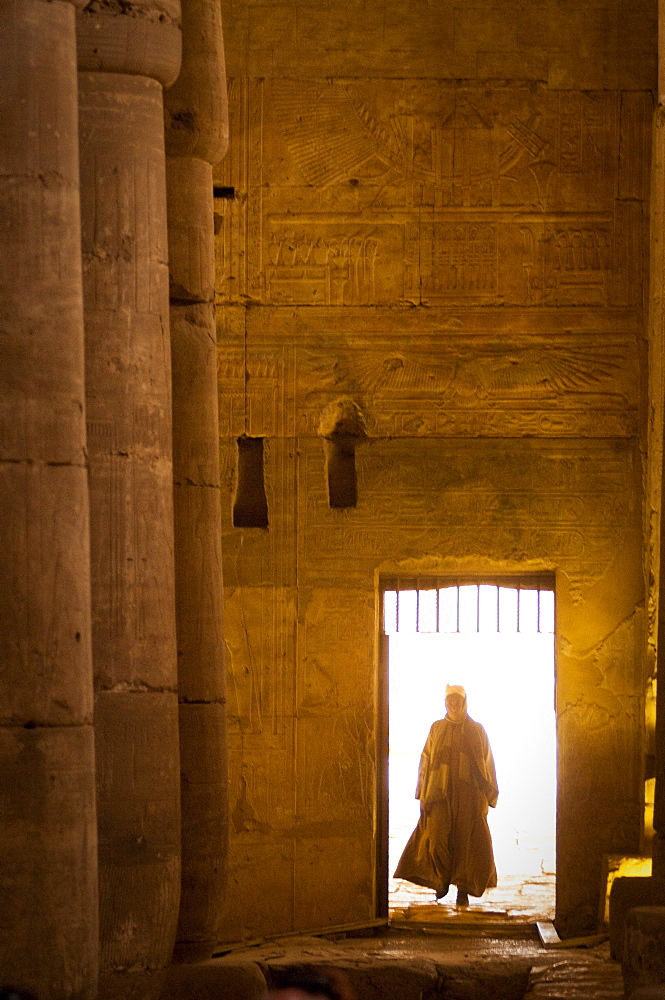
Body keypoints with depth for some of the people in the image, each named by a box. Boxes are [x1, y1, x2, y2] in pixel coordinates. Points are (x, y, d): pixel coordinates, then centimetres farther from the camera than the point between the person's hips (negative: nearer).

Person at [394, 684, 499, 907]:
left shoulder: (477, 730, 8)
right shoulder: (437, 728, 10)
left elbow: (488, 764, 9)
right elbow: (426, 761, 10)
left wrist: (489, 794, 2)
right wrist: (423, 794, 2)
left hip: (470, 794, -1)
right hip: (441, 793, 1)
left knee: (466, 839, -5)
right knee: (436, 836, -10)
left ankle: (464, 889, 3)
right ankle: (443, 878, 13)